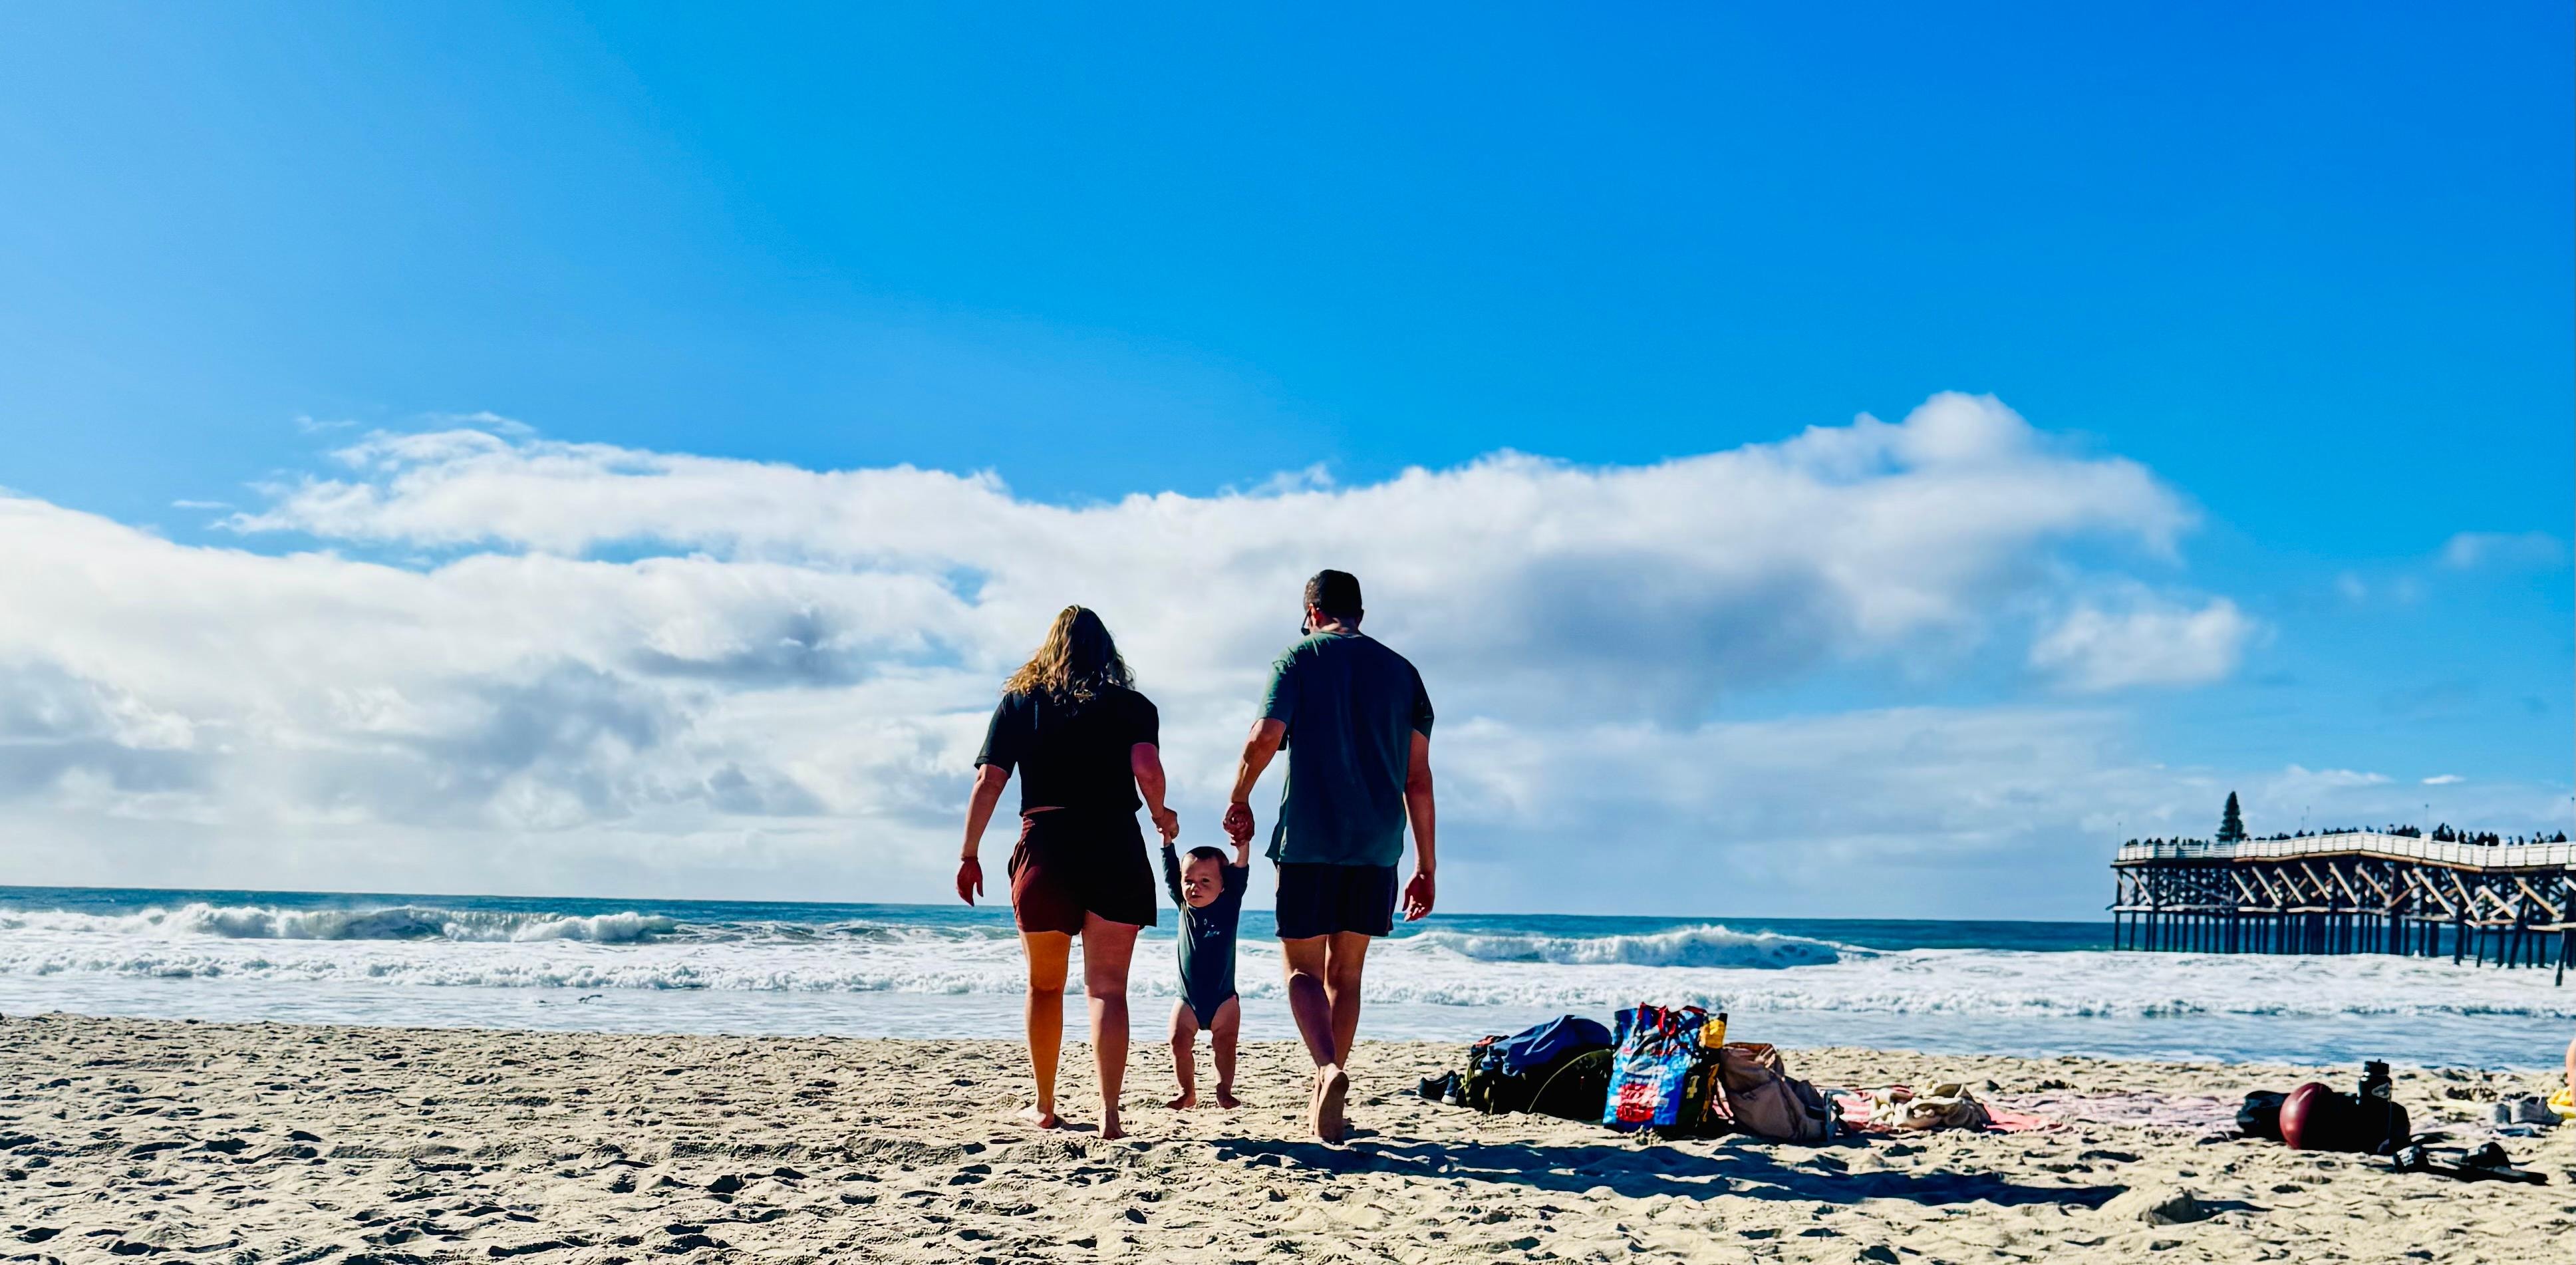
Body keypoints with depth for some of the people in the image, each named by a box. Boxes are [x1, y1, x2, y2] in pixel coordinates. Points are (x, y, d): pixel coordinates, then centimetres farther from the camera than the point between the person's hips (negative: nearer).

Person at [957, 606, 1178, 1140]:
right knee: (1107, 986, -1)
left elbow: (989, 782, 2)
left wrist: (970, 855, 6)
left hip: (1045, 848, 1)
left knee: (1045, 986, 15)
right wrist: (1161, 816, 8)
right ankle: (1109, 1112, -12)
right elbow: (1147, 770, -10)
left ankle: (1044, 1107, 24)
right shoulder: (1131, 705, 6)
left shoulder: (1020, 700, 9)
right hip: (1116, 847, -1)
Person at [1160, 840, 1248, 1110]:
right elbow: (1170, 872, -4)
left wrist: (1242, 844, -31)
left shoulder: (1229, 905, -5)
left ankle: (1224, 1092, 3)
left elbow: (1240, 874, -16)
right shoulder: (1184, 906, 0)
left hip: (1223, 997, -2)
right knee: (1180, 1041, -6)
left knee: (1225, 1043, -6)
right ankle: (1188, 1093, 6)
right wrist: (1167, 840, -12)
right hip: (1187, 998, 2)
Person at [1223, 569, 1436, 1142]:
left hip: (1308, 839, -3)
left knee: (1302, 968, 3)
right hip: (1376, 846, 3)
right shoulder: (1401, 670, 12)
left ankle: (1329, 1068, -22)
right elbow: (1418, 777, 8)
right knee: (1344, 973, 14)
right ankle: (1324, 1098, 16)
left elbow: (1264, 739, -12)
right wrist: (1425, 868, 10)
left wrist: (1238, 802, 6)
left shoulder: (1300, 658, 3)